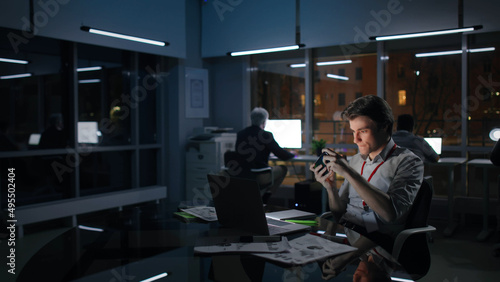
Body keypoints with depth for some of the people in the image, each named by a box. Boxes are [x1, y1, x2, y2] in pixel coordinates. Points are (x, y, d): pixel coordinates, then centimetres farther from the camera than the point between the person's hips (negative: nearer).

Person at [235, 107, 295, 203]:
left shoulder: (240, 134, 5)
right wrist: (292, 154, 17)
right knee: (283, 169, 18)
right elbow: (282, 155, -6)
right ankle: (265, 198, 13)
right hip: (259, 177, -6)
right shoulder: (265, 135, -12)